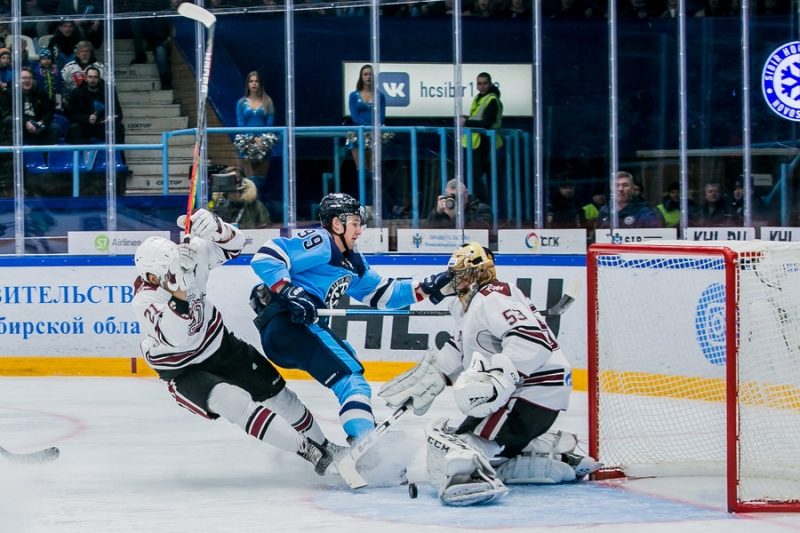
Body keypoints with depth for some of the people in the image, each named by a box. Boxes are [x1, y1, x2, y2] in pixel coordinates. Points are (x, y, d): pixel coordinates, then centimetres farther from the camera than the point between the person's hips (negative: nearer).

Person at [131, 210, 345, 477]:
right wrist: (179, 287, -56)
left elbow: (232, 245, -9)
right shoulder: (144, 301, -31)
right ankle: (308, 452, -24)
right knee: (234, 402, -29)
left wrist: (213, 227, -33)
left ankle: (324, 446, 36)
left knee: (277, 392, 14)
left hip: (220, 345, 6)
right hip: (184, 371, -6)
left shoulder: (189, 254, -19)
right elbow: (175, 336, -45)